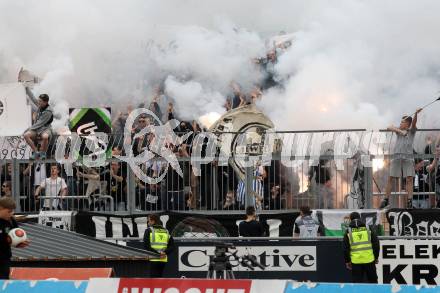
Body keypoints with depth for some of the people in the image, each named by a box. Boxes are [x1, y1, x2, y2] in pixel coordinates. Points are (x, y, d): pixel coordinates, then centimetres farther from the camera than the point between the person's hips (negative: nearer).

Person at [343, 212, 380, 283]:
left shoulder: (348, 232, 1)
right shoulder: (368, 229, 4)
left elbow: (346, 248, 2)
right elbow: (376, 244, 6)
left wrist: (347, 261, 11)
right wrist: (376, 257, 16)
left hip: (356, 262, -1)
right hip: (369, 259, 1)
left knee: (357, 281, 4)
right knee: (372, 280, 15)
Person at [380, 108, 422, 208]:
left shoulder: (412, 131, 11)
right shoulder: (398, 130, 17)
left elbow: (414, 123, -7)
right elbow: (390, 128, 1)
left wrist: (416, 114, -26)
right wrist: (400, 131, -14)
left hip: (408, 157, -2)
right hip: (397, 156, 2)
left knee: (409, 179, -8)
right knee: (391, 178, 1)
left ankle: (409, 200, -11)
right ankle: (386, 199, 8)